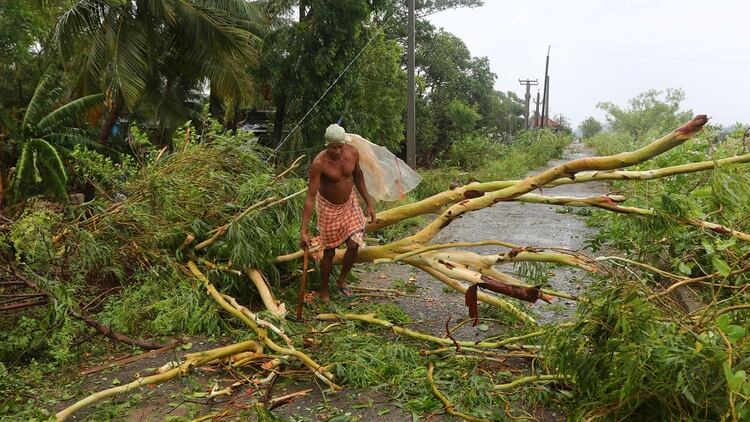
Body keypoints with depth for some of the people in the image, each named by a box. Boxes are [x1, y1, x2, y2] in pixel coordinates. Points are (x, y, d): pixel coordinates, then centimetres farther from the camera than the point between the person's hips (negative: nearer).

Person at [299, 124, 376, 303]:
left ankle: (342, 280, 25)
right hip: (329, 207, -4)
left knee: (354, 244, -3)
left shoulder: (352, 152, -15)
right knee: (329, 251, 5)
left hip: (349, 203, 4)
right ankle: (324, 290, 27)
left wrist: (369, 203, 7)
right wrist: (303, 231, -33)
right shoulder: (319, 163, -29)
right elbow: (311, 196, -29)